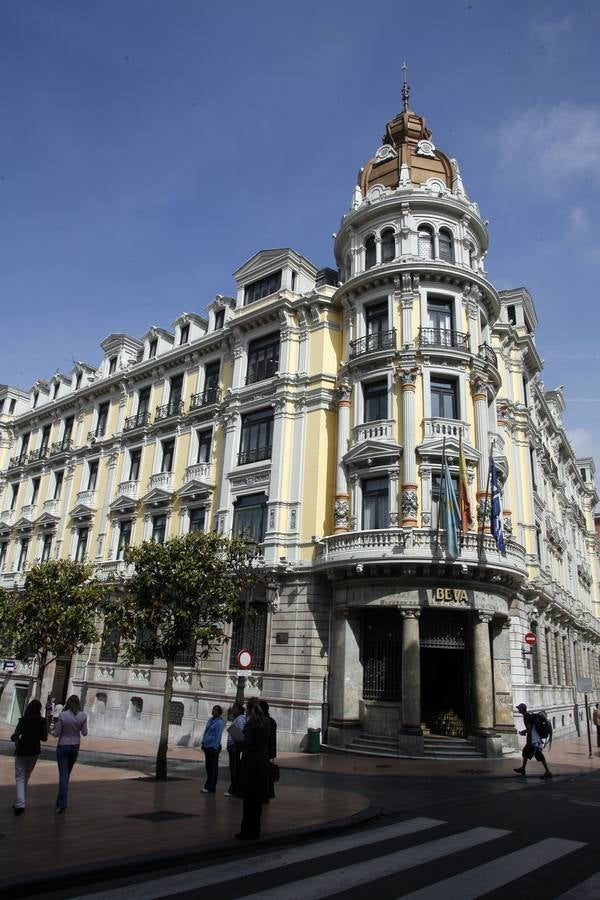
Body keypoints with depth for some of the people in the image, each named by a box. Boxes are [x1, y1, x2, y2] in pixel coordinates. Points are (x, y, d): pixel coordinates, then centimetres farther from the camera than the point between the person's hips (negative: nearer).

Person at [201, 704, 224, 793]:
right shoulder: (210, 720, 11)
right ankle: (208, 785, 23)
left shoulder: (219, 722, -11)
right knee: (208, 766, 14)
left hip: (213, 747, -8)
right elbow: (205, 732, 18)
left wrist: (215, 748, -17)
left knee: (213, 767, -1)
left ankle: (211, 787, 5)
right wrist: (203, 743, 14)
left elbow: (218, 736, -15)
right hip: (207, 746, 8)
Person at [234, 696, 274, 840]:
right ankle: (255, 830, 24)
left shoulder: (251, 723, -16)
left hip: (251, 763, -7)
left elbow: (247, 742, -23)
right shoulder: (266, 722, 5)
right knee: (257, 798, 15)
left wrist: (238, 746, -4)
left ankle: (248, 831, 9)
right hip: (263, 762, 7)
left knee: (249, 798, 2)